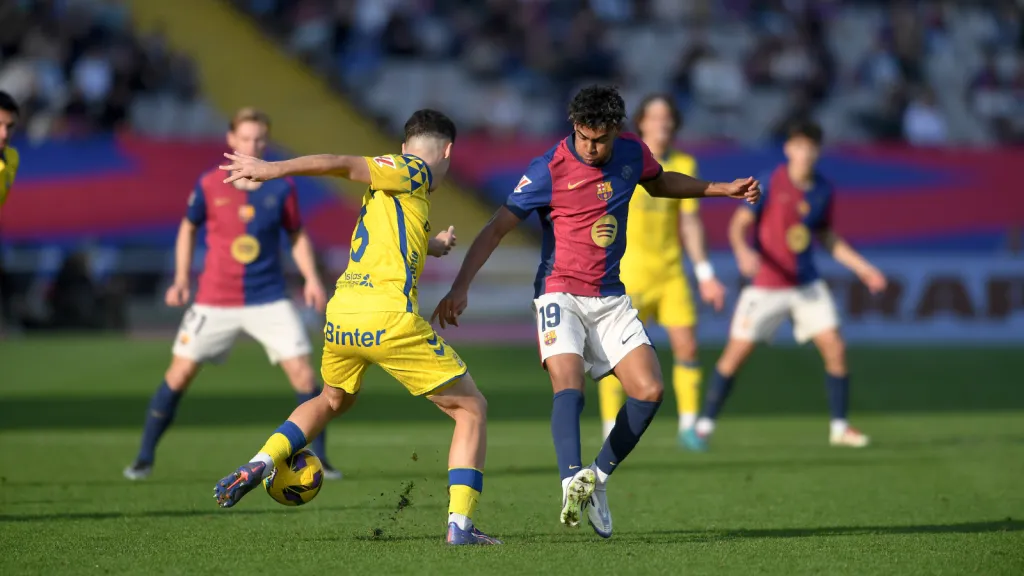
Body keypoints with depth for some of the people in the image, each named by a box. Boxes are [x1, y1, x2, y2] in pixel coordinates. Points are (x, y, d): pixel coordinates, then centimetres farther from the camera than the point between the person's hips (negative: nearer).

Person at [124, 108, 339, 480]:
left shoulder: (281, 188, -3)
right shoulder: (209, 186, -4)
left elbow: (297, 235, 9)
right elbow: (188, 227, 12)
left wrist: (311, 278, -5)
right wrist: (181, 279, 5)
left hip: (269, 300, 0)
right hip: (215, 302, 0)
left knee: (303, 374, -9)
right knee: (178, 375, -1)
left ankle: (318, 460, 4)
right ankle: (144, 459, 12)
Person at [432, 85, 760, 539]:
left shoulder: (632, 153, 0)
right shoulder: (549, 171, -15)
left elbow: (660, 184, 25)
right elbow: (497, 229, -14)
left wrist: (725, 189, 20)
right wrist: (460, 288, -23)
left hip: (611, 298, 5)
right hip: (560, 294, -5)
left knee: (649, 391, -9)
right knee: (569, 387, -27)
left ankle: (597, 480, 4)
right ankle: (573, 481, -46)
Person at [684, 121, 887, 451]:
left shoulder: (823, 191, 2)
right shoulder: (769, 184, -12)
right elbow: (739, 225, -12)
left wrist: (861, 267, 12)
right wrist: (743, 251, -33)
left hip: (807, 286, 4)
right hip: (765, 285, -4)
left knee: (835, 349, -6)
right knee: (736, 354, -4)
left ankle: (839, 427, 7)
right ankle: (704, 425, 10)